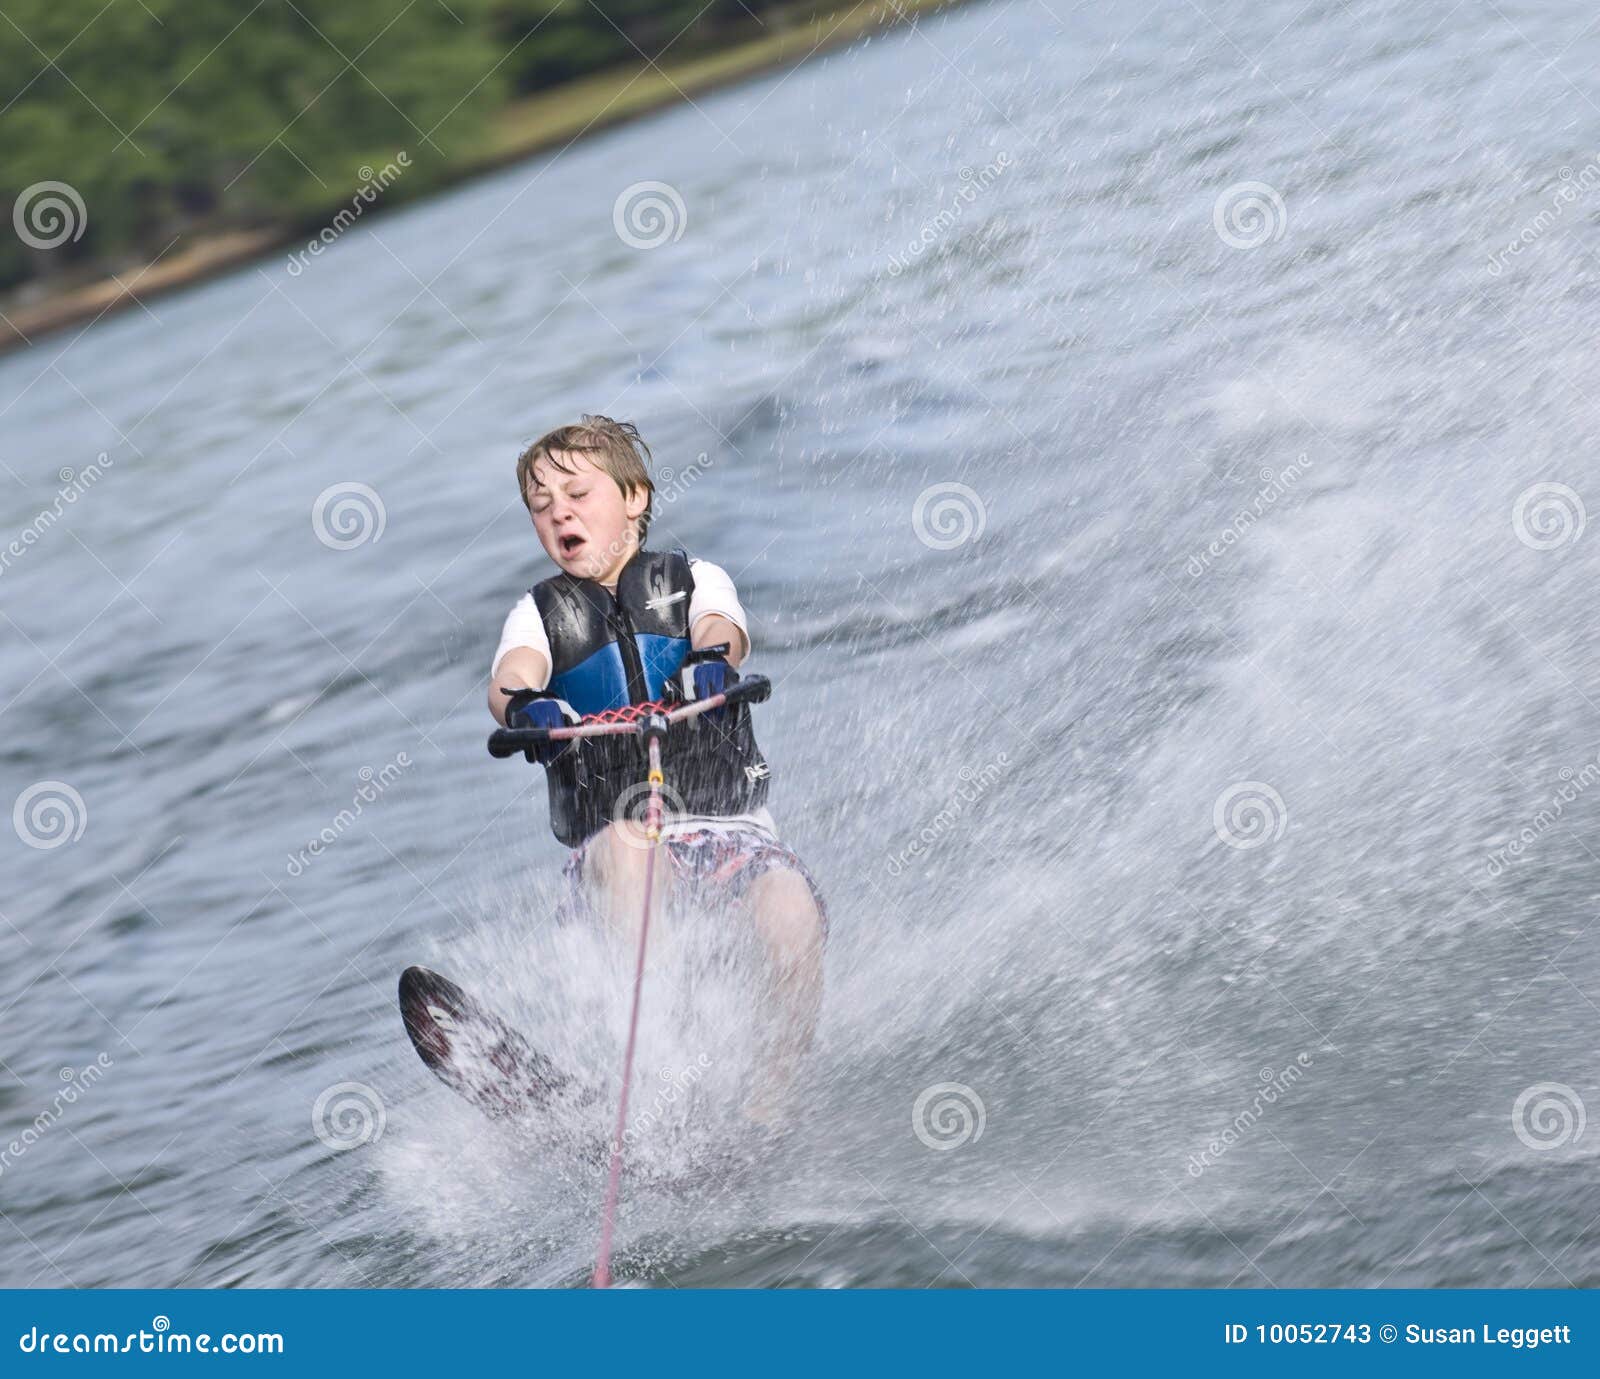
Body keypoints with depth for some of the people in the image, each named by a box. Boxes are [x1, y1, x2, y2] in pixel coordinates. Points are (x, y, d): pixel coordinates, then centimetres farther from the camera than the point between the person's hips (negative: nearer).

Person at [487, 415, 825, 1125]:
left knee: (796, 919, -28)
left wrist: (710, 660, -36)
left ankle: (765, 1118, -12)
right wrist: (526, 705, -35)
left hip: (729, 824, 1)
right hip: (611, 841, 0)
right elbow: (508, 679, -9)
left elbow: (723, 631, -11)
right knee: (626, 845, -36)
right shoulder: (538, 614, 14)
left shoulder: (695, 580, 13)